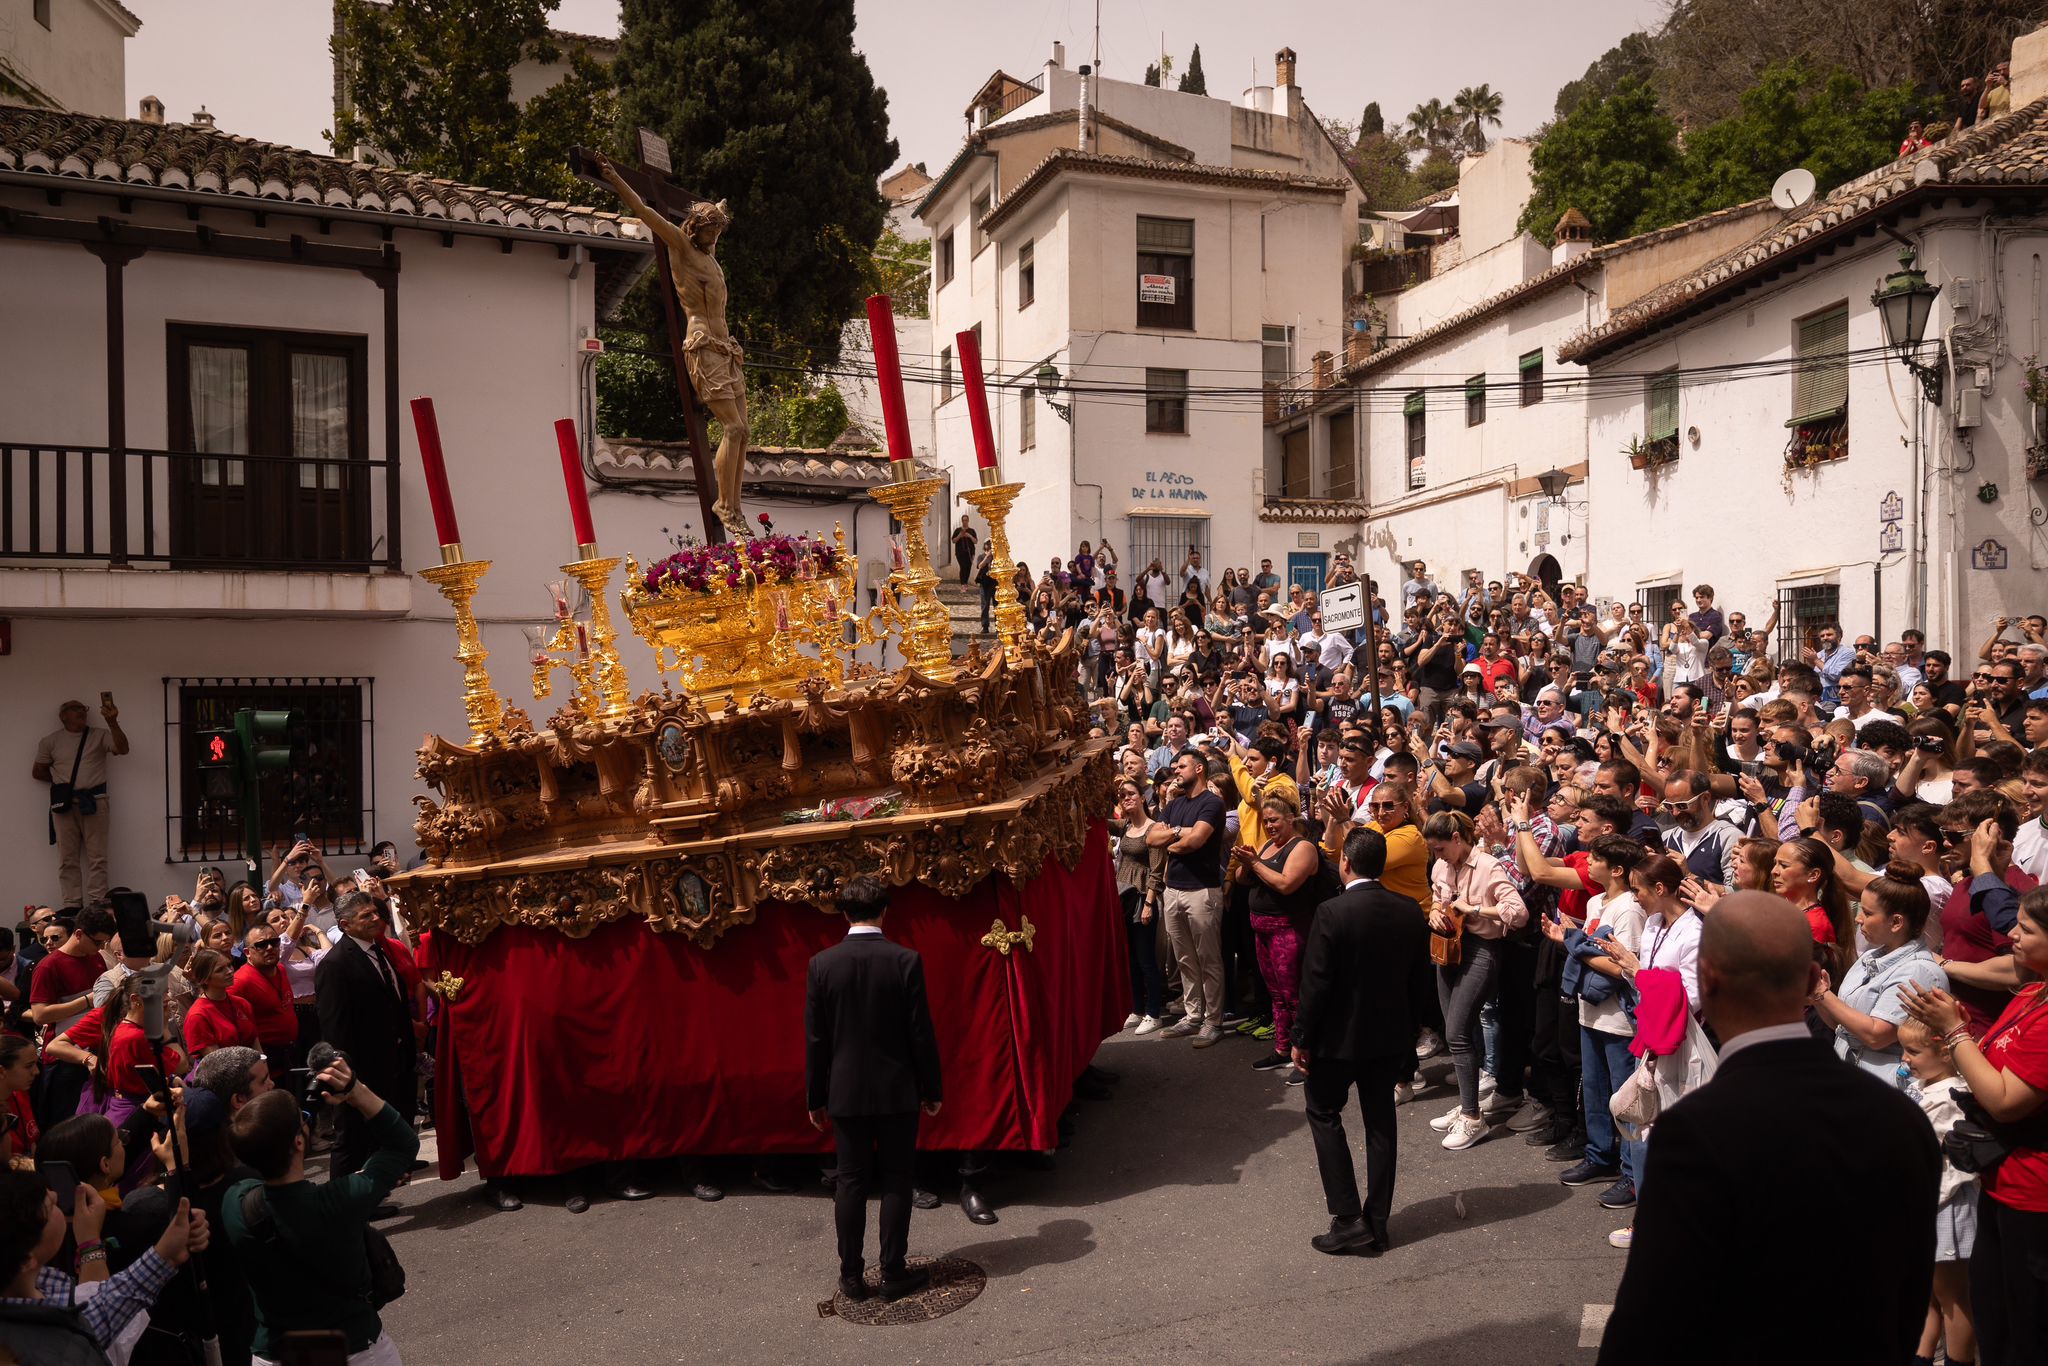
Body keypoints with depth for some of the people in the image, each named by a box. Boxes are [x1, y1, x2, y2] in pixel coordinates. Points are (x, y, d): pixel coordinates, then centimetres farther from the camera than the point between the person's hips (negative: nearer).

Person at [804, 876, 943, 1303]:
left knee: (850, 1181, 12)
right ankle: (894, 1274, 15)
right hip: (897, 1091, -1)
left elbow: (815, 1039, -1)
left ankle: (851, 1276, 18)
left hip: (845, 1093, 2)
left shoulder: (822, 964, -7)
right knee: (896, 1181, 9)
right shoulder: (904, 961, -12)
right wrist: (932, 1089, 3)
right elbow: (921, 1032, -8)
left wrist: (815, 1098, 8)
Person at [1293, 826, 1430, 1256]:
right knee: (1380, 1123, 14)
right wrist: (1406, 1031, 16)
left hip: (1340, 1035, -5)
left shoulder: (1332, 912, -21)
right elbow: (1419, 980, 4)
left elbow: (1315, 983, -18)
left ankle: (1348, 1220, 6)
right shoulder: (1410, 911, -4)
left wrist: (1302, 1038, -7)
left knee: (1323, 1112, 12)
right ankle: (1377, 1225, 21)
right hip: (1392, 1034, 5)